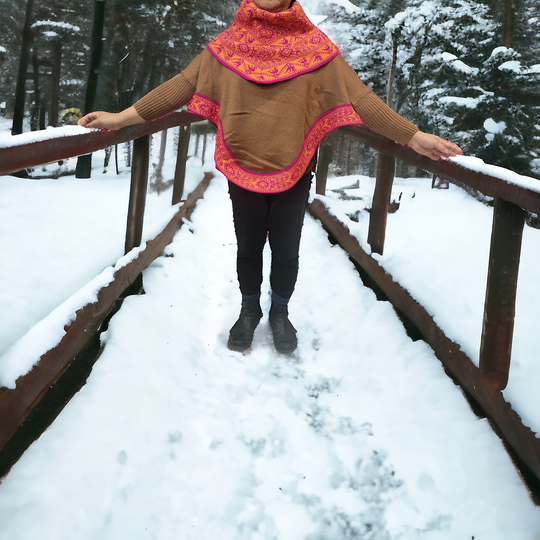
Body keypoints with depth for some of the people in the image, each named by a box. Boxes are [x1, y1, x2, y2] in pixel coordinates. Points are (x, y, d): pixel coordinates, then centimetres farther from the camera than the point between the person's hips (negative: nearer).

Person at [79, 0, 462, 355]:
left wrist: (412, 136, -11)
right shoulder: (229, 44, 2)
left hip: (294, 170, -1)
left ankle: (280, 313, 30)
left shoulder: (314, 46, -2)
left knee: (286, 248, 7)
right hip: (242, 167, 1)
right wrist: (124, 116, -5)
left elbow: (358, 94, -5)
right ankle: (249, 311, 33)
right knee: (248, 247, 11)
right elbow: (184, 84, 0)